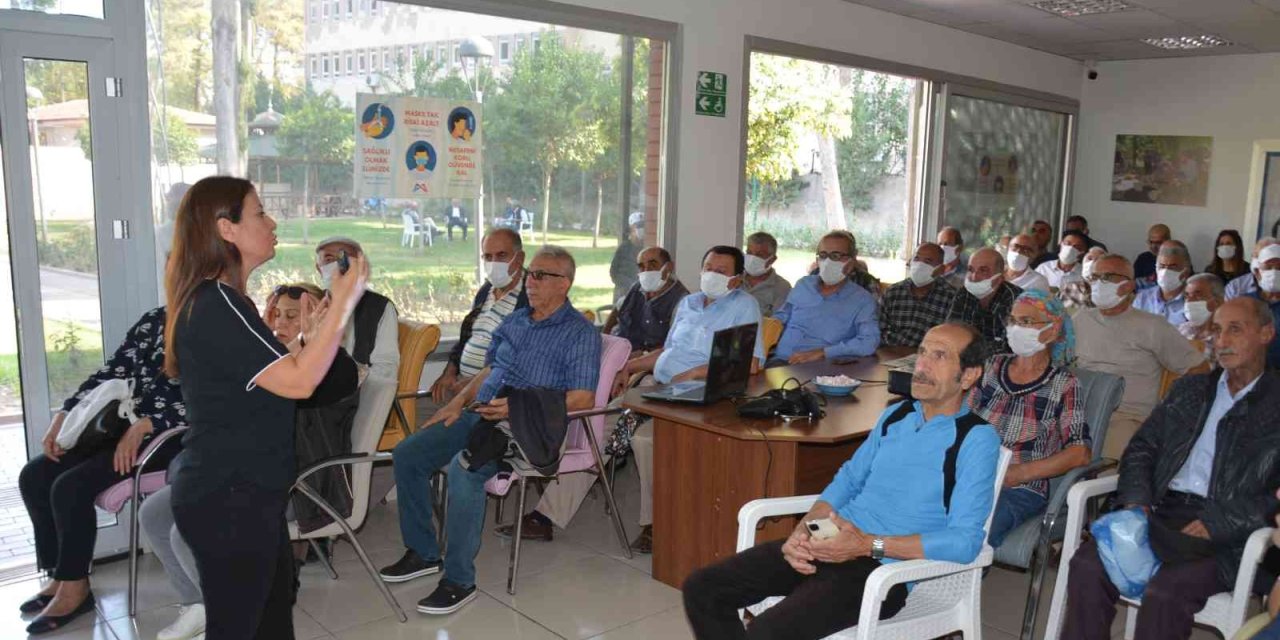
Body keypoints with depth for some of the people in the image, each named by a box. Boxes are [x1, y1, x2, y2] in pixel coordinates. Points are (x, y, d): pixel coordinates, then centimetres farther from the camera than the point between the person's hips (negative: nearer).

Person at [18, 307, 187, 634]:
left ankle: (75, 588, -2)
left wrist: (143, 426, -27)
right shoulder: (153, 320, 8)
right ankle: (59, 576, 7)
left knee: (71, 485, -21)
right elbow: (111, 372, 9)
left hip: (167, 438, -8)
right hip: (121, 426, 8)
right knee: (34, 476, -3)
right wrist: (63, 416, -1)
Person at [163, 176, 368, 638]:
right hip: (229, 497, -10)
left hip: (239, 490, 10)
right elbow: (297, 382, -25)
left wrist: (313, 331, 11)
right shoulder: (216, 304, -19)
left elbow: (274, 379, 17)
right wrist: (343, 302, -21)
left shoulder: (215, 300, 14)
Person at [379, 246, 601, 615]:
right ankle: (423, 552, 12)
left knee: (463, 470, -32)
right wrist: (459, 402, 7)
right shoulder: (514, 322, 18)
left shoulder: (580, 333, -5)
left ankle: (459, 580, -20)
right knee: (407, 455, -1)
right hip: (480, 414, 8)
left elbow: (582, 399, -14)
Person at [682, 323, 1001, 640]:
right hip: (829, 544, 7)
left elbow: (965, 542, -15)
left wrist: (868, 545, -20)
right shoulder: (895, 415, 15)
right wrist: (803, 531, -1)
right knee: (701, 589, -3)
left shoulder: (977, 439, -7)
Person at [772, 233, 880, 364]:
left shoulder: (862, 300, 1)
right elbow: (780, 318, 26)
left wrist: (822, 353, -19)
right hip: (781, 362, 5)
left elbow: (869, 343, -14)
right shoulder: (803, 284, 17)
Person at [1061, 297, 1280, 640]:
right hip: (1162, 514, 4)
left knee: (1166, 591, -31)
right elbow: (1142, 448, 17)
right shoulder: (1189, 389, 22)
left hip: (1226, 535, -4)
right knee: (1087, 564, -22)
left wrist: (1214, 524, -16)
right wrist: (1136, 501, -2)